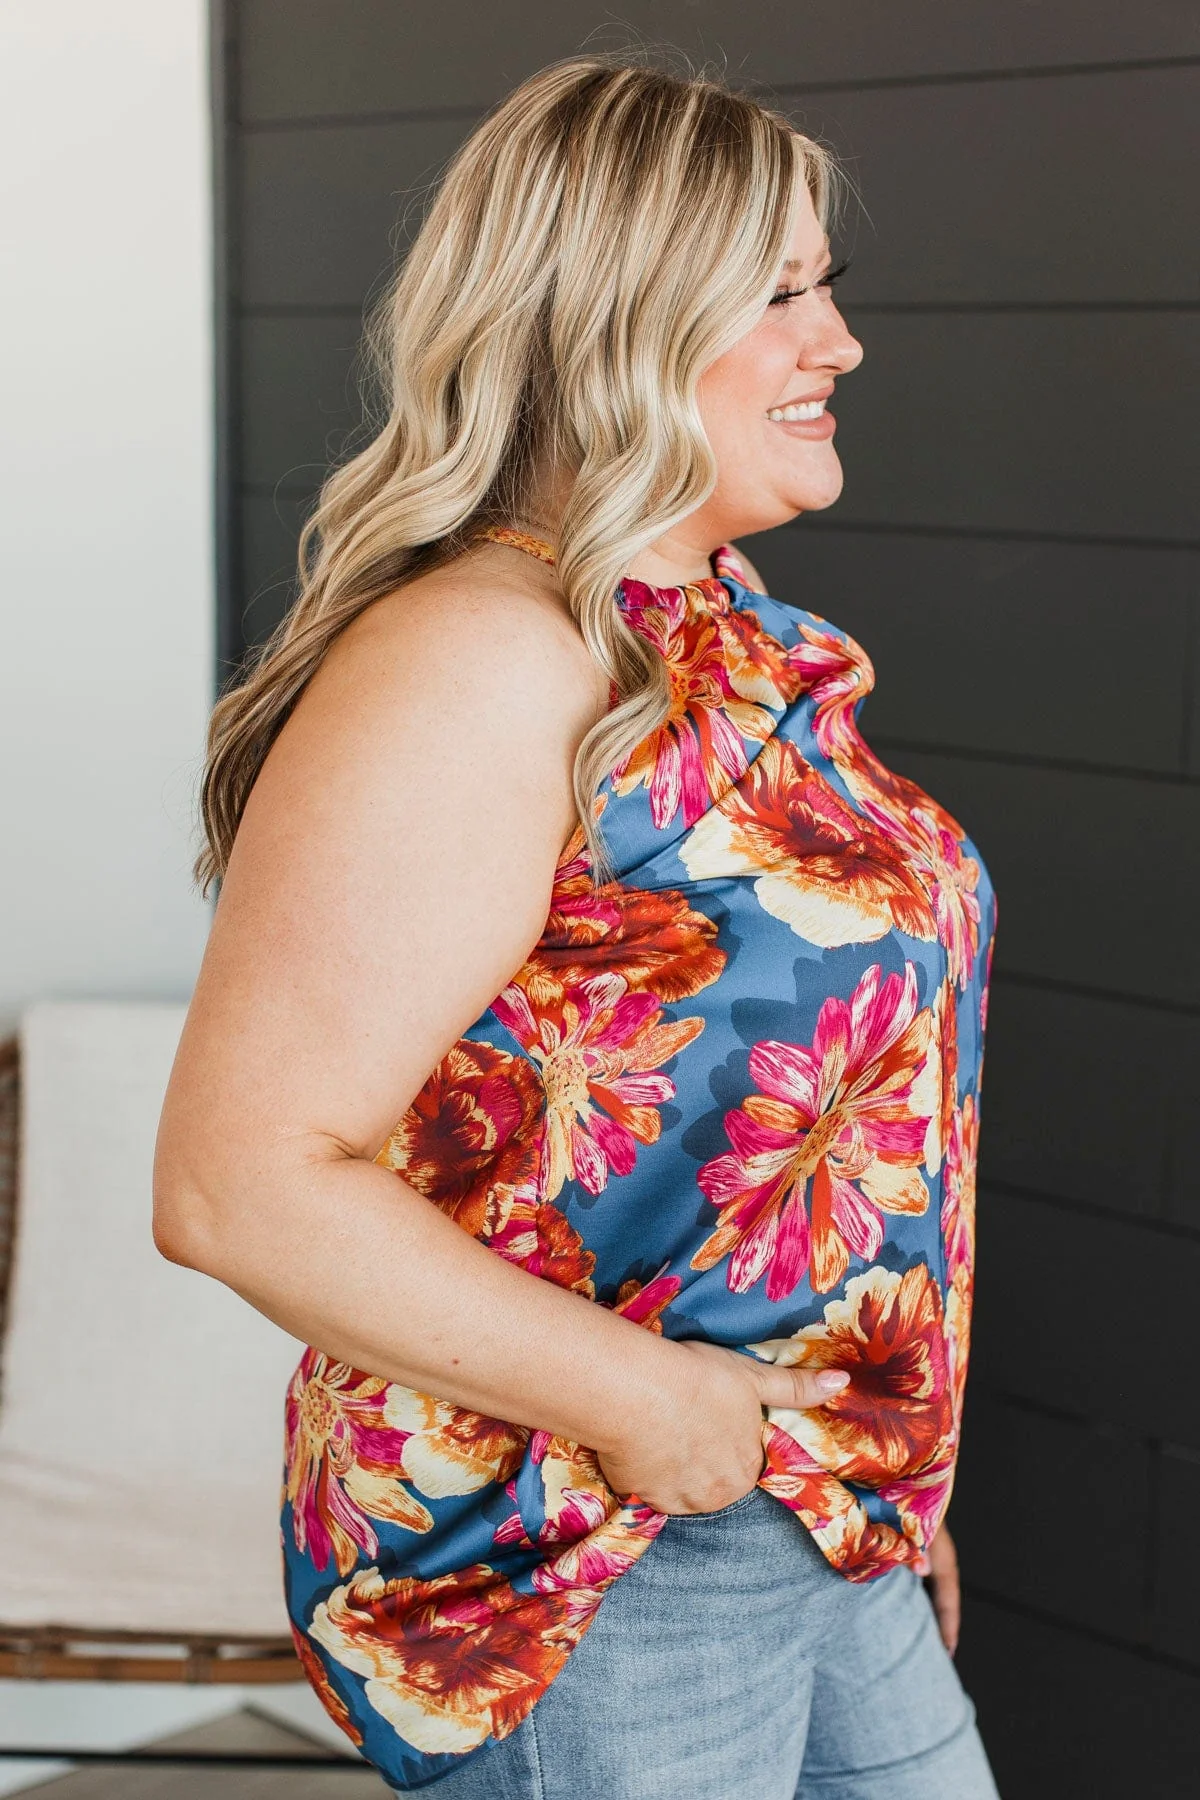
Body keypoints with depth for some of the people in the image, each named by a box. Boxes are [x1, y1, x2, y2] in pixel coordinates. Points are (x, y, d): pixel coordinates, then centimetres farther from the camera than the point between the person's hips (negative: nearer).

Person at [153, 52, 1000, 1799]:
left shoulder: (731, 639, 9)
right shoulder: (473, 666, -21)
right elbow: (241, 1178, -24)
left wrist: (894, 1477, 18)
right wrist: (638, 1398, -23)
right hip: (578, 1587, -9)